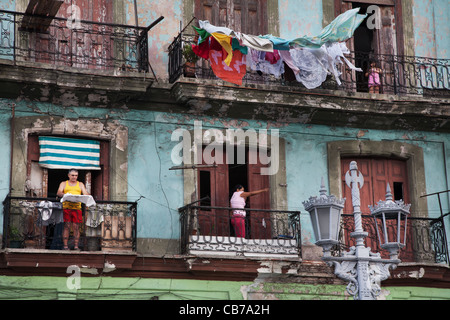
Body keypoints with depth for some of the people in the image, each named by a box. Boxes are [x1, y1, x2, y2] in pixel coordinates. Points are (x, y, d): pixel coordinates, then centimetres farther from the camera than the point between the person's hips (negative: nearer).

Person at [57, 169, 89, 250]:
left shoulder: (80, 184, 21)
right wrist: (64, 195, -21)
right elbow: (58, 193, 2)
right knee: (66, 227, -7)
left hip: (77, 207, 1)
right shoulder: (63, 183, 16)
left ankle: (76, 246, -4)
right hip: (66, 207, -1)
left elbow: (85, 194, 10)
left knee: (76, 227, -5)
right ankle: (65, 246, -7)